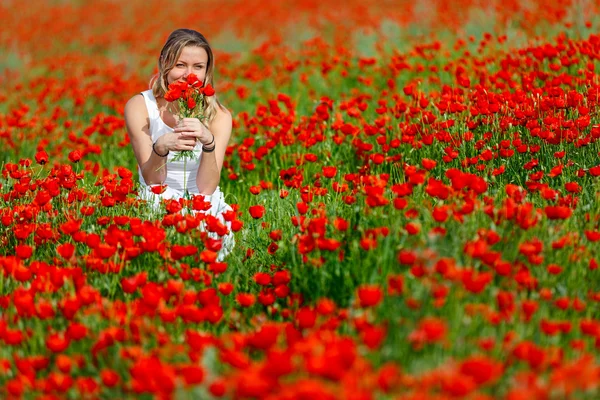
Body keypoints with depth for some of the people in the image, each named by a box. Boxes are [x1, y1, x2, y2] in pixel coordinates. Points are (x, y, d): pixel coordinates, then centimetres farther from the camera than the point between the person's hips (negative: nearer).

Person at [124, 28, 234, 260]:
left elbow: (207, 189, -12)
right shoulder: (139, 106, -7)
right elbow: (152, 181, -10)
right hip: (157, 205, 0)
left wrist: (208, 142, -29)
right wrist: (161, 147, -31)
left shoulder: (218, 115, -5)